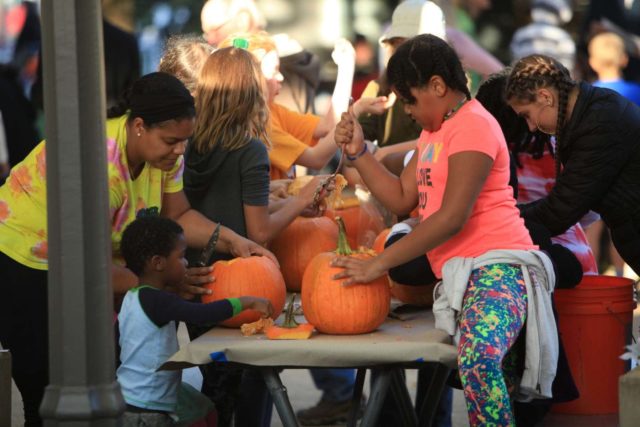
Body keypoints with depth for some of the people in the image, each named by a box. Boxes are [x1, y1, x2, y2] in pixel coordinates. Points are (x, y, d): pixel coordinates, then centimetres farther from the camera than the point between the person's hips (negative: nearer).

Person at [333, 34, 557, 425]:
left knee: (478, 361, -36)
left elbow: (453, 217, -18)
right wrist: (358, 152, 7)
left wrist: (379, 264, -17)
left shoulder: (473, 126, -9)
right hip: (460, 272, 11)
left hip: (496, 267, -11)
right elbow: (402, 199, 20)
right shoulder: (435, 131, 23)